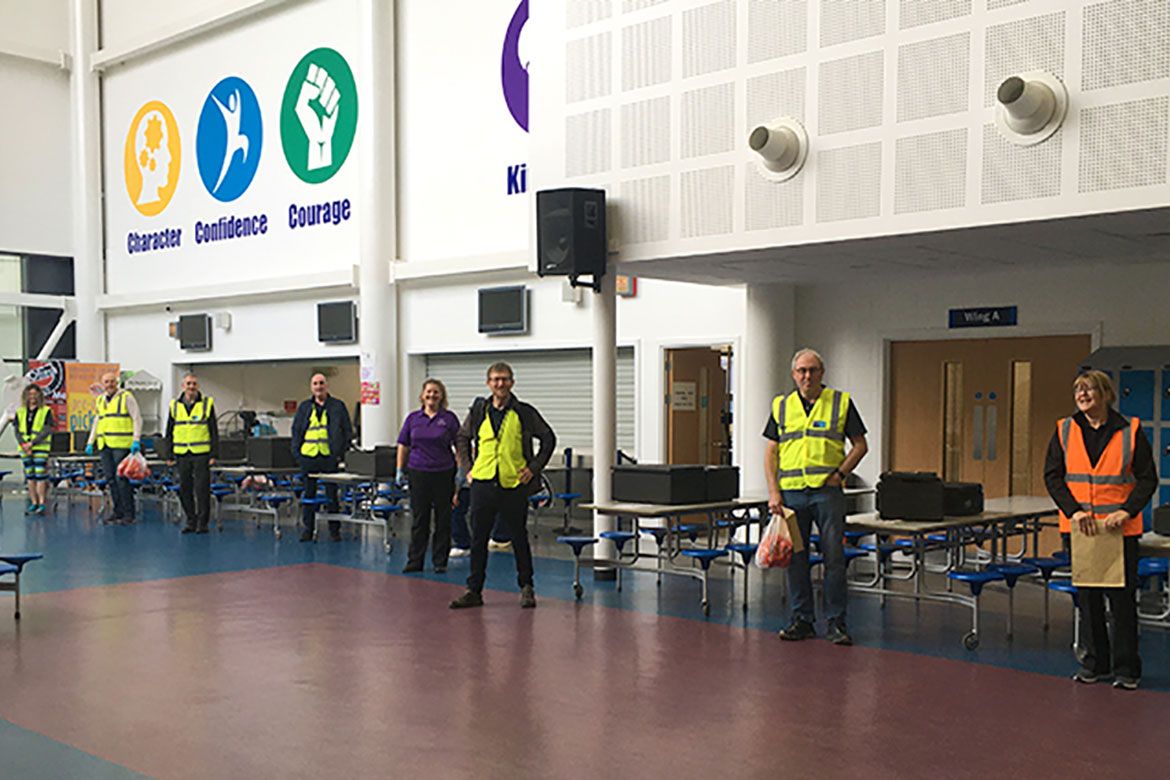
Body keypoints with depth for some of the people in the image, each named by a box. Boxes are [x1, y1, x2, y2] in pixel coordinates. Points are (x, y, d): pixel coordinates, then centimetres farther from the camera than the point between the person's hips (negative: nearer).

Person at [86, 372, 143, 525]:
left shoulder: (126, 397, -2)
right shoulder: (100, 400, 18)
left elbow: (137, 419, -5)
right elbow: (96, 422, 27)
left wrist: (136, 440, -14)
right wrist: (91, 442, 20)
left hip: (122, 445, -7)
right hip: (104, 445, 7)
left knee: (121, 478, -10)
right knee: (110, 479, 6)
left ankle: (128, 514, -5)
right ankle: (118, 512, 13)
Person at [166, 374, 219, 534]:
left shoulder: (207, 404, 1)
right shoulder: (175, 405, 8)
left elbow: (214, 431, 1)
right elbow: (169, 432, 13)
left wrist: (214, 455, -5)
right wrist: (170, 455, 8)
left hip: (201, 454, -3)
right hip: (182, 455, 3)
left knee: (202, 489, -4)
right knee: (184, 490, 6)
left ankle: (203, 522, 4)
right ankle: (191, 520, 17)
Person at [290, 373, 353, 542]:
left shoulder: (338, 406, 6)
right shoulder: (304, 407, 12)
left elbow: (348, 431, 6)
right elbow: (296, 430, 14)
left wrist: (341, 452, -4)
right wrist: (297, 452, 2)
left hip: (330, 457, -2)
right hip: (308, 457, 2)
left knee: (332, 494, 2)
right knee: (309, 494, 6)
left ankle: (334, 530, 10)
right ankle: (307, 529, 13)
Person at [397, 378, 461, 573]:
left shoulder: (449, 418, 0)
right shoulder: (413, 418, 5)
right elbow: (403, 446, 10)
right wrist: (400, 470, 7)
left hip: (443, 474, -1)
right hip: (418, 473, 1)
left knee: (443, 519, 5)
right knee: (418, 519, 6)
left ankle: (440, 561, 14)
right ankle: (415, 561, 12)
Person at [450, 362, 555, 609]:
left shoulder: (525, 413, 0)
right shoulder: (478, 411, 7)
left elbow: (548, 439, 8)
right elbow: (461, 439, 21)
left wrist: (534, 468, 0)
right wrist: (468, 468, 11)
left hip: (514, 484, -2)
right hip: (483, 483, 2)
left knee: (519, 537, 7)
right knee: (478, 539, 5)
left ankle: (526, 587, 20)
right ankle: (474, 591, 12)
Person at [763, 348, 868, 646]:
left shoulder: (840, 402, 4)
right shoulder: (782, 405, 10)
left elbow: (860, 445, 7)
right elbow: (772, 451, 9)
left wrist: (840, 473, -6)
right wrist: (773, 492, 0)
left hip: (827, 491, -2)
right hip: (791, 492, 2)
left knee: (834, 558, -2)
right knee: (795, 558, 6)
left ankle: (836, 622, 7)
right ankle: (802, 619, 16)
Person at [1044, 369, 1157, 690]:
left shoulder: (1130, 431, -3)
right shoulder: (1064, 431, 3)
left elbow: (1147, 478, -2)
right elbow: (1052, 476, 0)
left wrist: (1127, 511, -16)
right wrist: (1074, 511, -13)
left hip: (1119, 528, -2)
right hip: (1078, 527, 3)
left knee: (1122, 596, 1)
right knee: (1087, 595, 10)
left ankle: (1126, 668, 12)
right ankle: (1096, 662, 23)